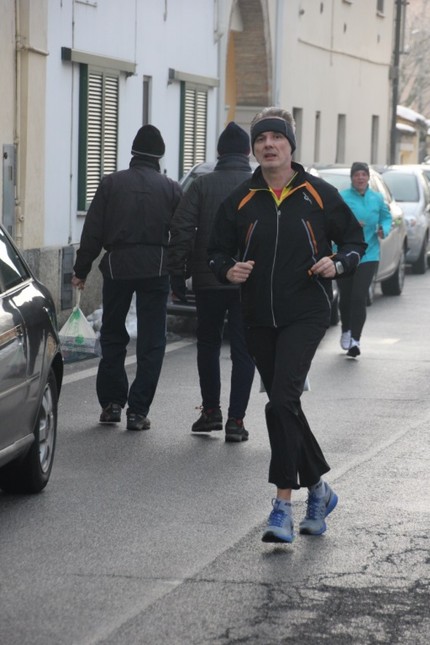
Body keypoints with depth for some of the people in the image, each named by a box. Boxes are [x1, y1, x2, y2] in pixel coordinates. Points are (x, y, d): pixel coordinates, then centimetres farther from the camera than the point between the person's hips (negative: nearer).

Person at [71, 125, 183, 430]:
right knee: (151, 342, 4)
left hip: (117, 267, 1)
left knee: (112, 336, 14)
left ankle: (112, 403, 11)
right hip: (155, 268, 0)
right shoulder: (171, 188, 2)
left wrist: (81, 270, 6)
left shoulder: (111, 183, 2)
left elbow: (93, 231, 1)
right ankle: (138, 410, -1)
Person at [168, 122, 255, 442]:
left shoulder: (202, 185, 0)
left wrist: (177, 273, -2)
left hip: (208, 280, 0)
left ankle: (211, 410, 14)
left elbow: (181, 231, -7)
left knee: (208, 344, 16)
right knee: (243, 349, 3)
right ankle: (236, 420, -1)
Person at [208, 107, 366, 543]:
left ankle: (283, 504, -14)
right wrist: (228, 271, -11)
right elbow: (217, 252, 11)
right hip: (259, 319, 4)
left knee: (282, 402, -18)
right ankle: (317, 488, 30)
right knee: (285, 408, 12)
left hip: (305, 315, -4)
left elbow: (355, 240, 10)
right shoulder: (240, 201, 5)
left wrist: (338, 264, -11)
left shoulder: (319, 195, -1)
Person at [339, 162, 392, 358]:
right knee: (345, 298, 9)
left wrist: (384, 229, -2)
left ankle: (355, 340, -10)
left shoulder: (377, 199, 7)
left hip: (368, 255, 0)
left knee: (359, 298, -11)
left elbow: (387, 217, 19)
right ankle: (346, 331, 35)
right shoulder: (341, 198, -3)